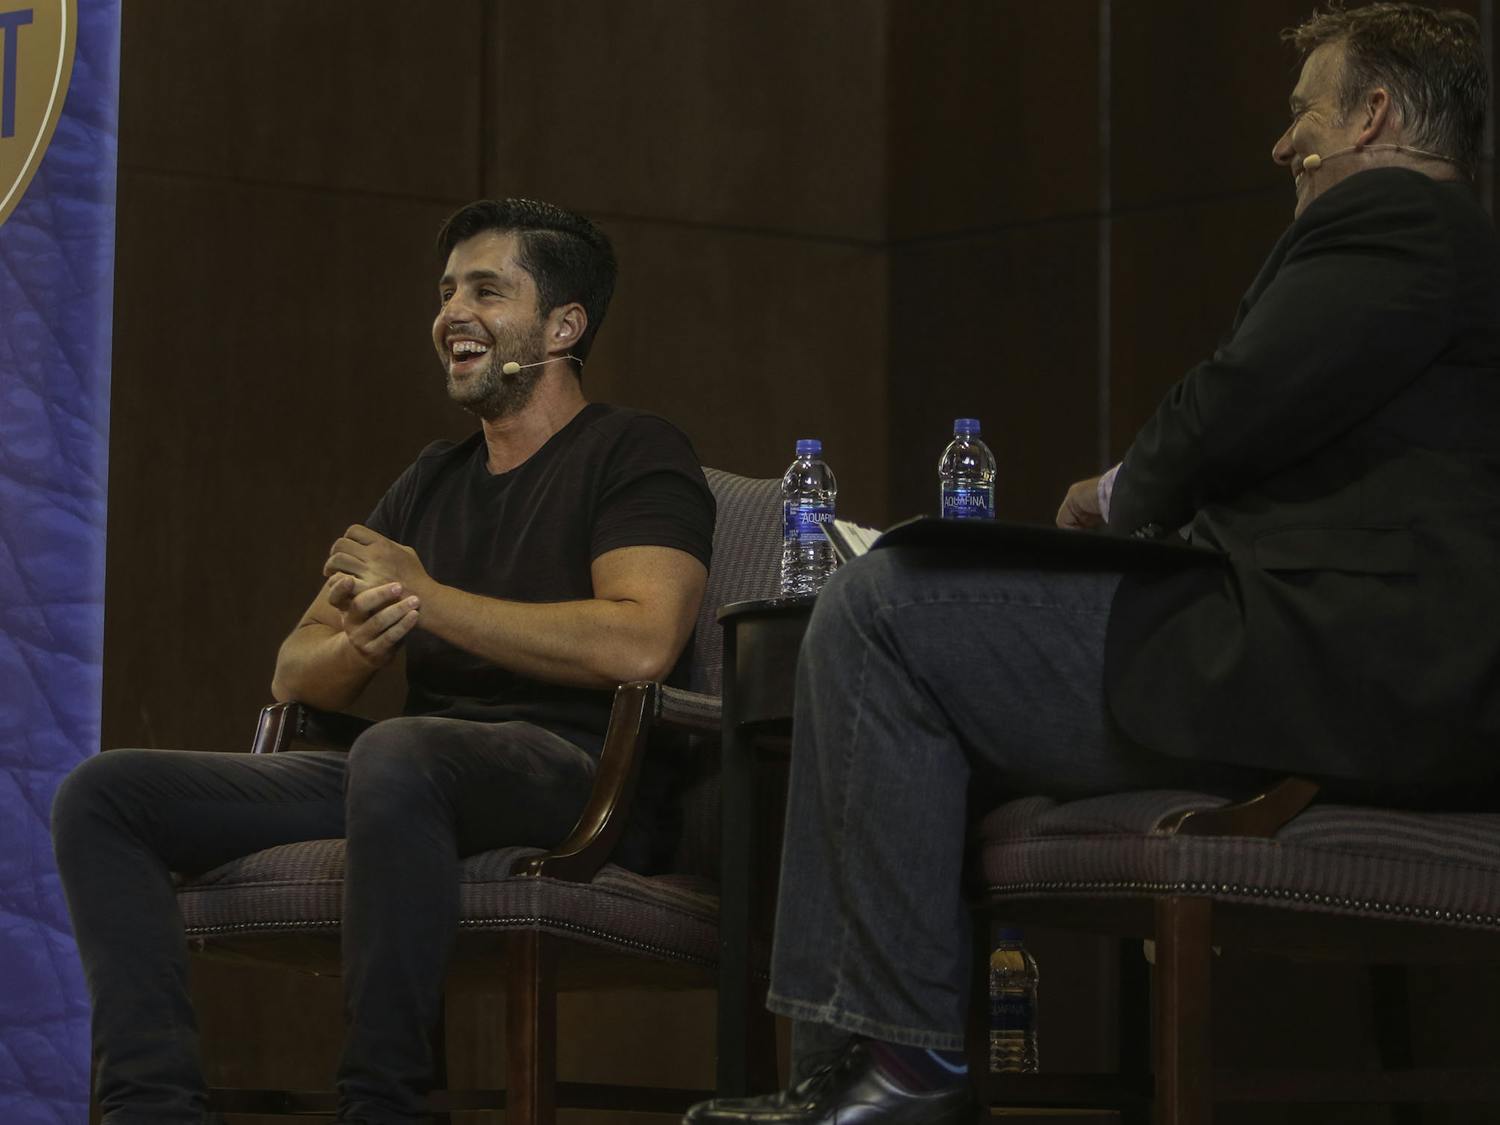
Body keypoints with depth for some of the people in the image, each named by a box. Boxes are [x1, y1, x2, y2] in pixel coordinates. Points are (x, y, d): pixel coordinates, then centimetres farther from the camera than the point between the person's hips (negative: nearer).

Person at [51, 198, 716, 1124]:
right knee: (104, 795, -6)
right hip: (416, 776, 8)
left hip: (576, 775, -8)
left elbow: (641, 644, -16)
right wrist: (360, 641, -5)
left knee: (399, 754, -42)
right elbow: (295, 675, 23)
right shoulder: (432, 483, 26)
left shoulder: (635, 455, 3)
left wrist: (426, 598, -8)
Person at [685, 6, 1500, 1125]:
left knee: (877, 609, -10)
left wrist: (1126, 494, 1)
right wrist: (1145, 504, 11)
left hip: (1344, 682, -11)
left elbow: (1236, 410, -18)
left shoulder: (1391, 215, -8)